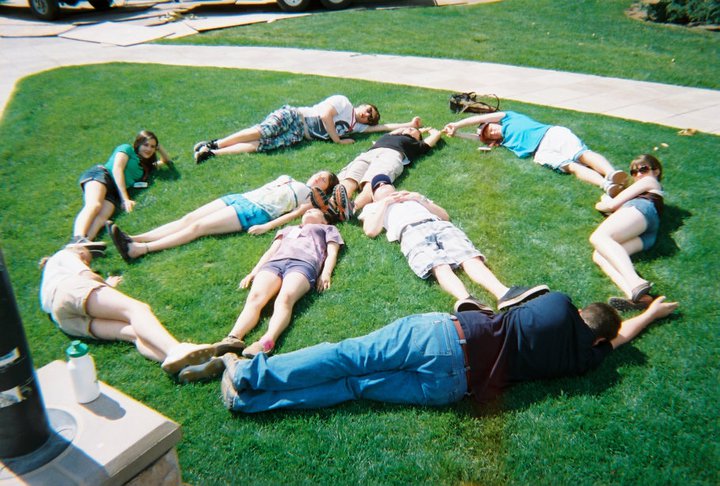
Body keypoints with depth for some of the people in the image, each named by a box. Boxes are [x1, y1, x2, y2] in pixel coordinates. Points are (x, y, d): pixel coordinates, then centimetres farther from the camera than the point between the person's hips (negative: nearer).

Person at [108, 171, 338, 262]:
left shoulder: (311, 196, 9)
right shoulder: (288, 179, 31)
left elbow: (296, 213, -6)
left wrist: (267, 226, -19)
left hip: (256, 212, -7)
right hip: (240, 198, 7)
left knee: (198, 226, -21)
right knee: (189, 218, -11)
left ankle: (139, 250, -30)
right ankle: (134, 239, -19)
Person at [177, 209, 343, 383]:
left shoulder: (328, 229, 36)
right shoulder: (287, 229, 44)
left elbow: (332, 253, 19)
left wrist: (326, 273, -2)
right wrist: (254, 271, 13)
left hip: (304, 263, -3)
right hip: (273, 263, 3)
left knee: (285, 298, -35)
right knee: (255, 298, -28)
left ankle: (267, 342, -58)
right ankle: (232, 340, -50)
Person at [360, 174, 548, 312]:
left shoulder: (413, 197, 40)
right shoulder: (373, 207, 33)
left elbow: (445, 215, 29)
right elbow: (371, 231, 10)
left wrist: (420, 199, 18)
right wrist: (385, 203, 13)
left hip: (441, 226, 3)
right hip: (412, 234, -3)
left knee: (470, 258, -26)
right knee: (439, 266, -34)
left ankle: (504, 294, -49)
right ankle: (466, 299, -61)